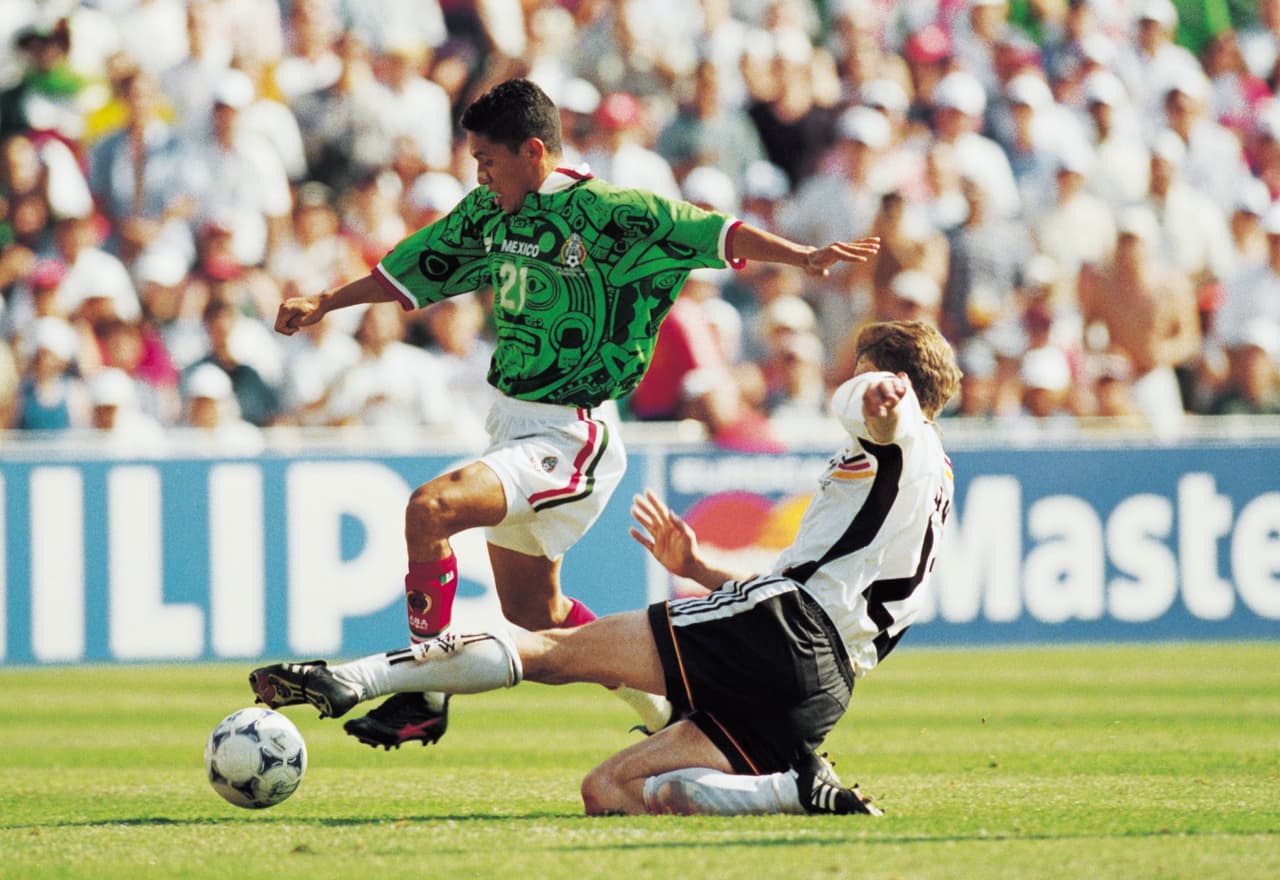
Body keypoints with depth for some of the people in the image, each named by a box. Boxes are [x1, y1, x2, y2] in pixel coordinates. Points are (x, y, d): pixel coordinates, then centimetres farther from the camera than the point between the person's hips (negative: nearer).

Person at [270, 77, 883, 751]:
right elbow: (414, 268, 20)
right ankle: (666, 712, 33)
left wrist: (806, 256, -30)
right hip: (511, 422, 9)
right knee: (531, 611, 16)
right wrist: (324, 304, 19)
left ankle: (425, 698, -16)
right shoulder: (490, 212, 7)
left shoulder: (603, 213, -15)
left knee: (429, 509, -28)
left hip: (568, 437, -9)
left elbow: (716, 233, -18)